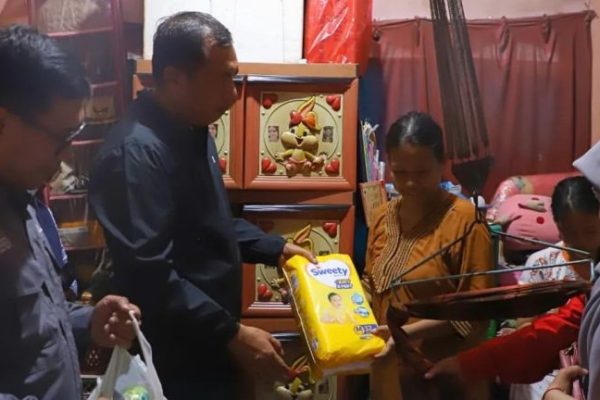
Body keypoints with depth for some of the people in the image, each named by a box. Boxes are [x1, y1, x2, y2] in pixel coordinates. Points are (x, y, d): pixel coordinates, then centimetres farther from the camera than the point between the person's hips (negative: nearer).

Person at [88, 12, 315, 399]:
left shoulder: (194, 132, 7)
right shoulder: (137, 151, -25)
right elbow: (149, 275, -28)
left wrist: (274, 248, 11)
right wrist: (232, 334, -26)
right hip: (173, 362, -9)